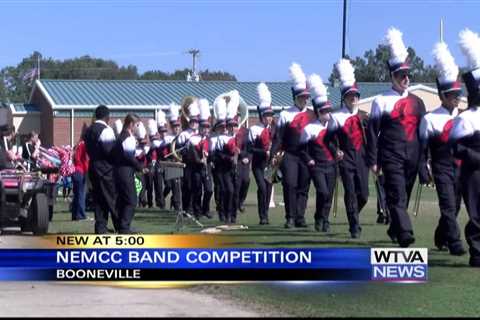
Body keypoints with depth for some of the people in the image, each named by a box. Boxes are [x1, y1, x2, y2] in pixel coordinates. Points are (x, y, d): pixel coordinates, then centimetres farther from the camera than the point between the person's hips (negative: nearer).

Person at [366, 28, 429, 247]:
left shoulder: (417, 102, 13)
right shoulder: (381, 101, 0)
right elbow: (372, 132, -2)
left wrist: (425, 161, 12)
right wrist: (372, 161, -6)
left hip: (413, 157, 5)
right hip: (391, 157, -5)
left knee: (403, 197, 13)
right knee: (397, 195, -14)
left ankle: (394, 230, 29)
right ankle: (405, 234, -23)